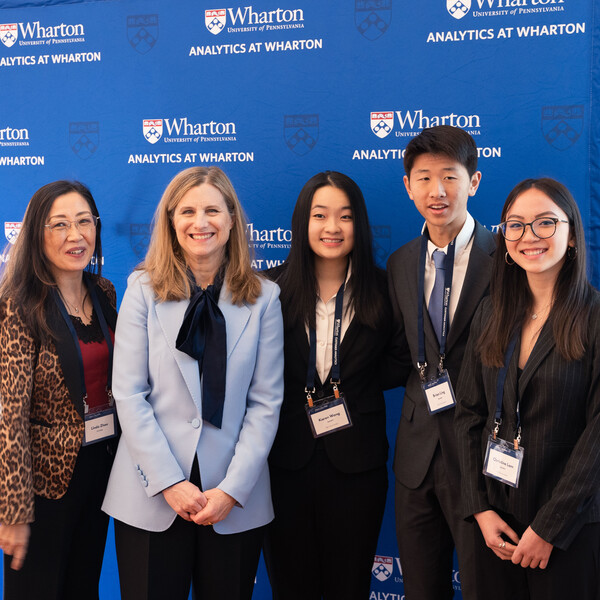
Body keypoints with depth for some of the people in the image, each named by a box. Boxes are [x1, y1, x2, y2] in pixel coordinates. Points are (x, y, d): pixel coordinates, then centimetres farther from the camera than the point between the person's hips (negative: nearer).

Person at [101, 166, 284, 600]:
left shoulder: (263, 298, 2)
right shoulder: (144, 289, 0)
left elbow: (266, 402, -1)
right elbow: (129, 395, -4)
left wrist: (232, 489, -9)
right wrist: (170, 482, -11)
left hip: (236, 501, 1)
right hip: (151, 498, -1)